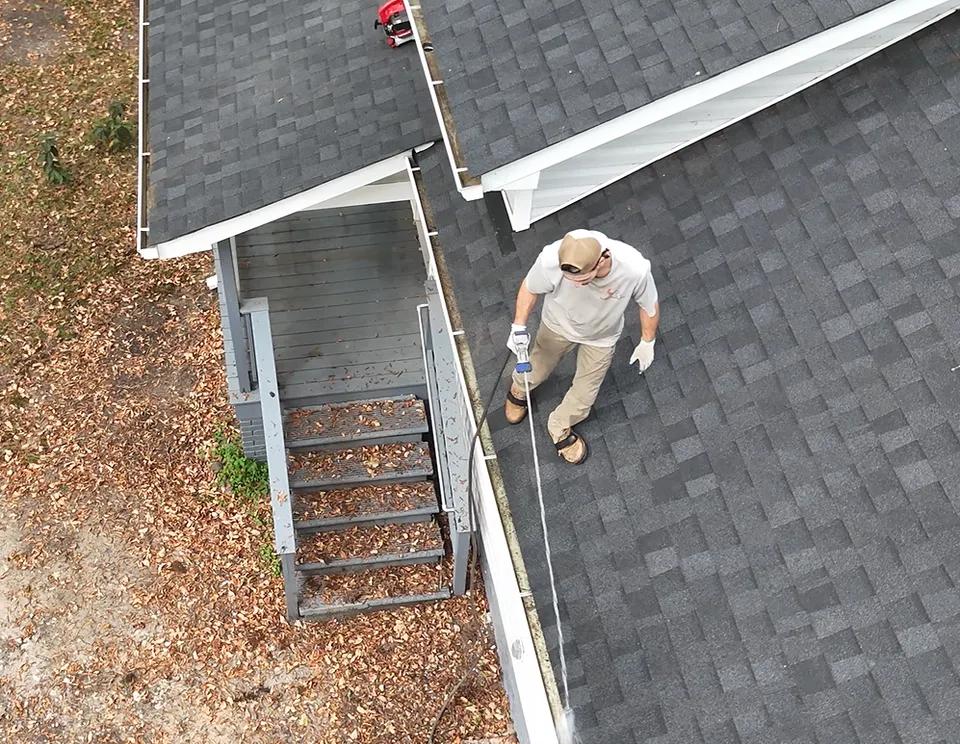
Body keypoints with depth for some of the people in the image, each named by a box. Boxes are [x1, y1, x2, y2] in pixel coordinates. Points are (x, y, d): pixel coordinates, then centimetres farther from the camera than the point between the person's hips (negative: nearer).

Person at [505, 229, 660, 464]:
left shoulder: (635, 269, -41)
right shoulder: (551, 259, -41)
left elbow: (649, 306, -17)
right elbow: (530, 288, -16)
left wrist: (647, 342, -3)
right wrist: (519, 326, -25)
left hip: (601, 337, 0)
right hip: (558, 324, 0)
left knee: (584, 396, 17)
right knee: (537, 369, 27)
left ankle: (560, 429, 50)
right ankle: (519, 389, 64)